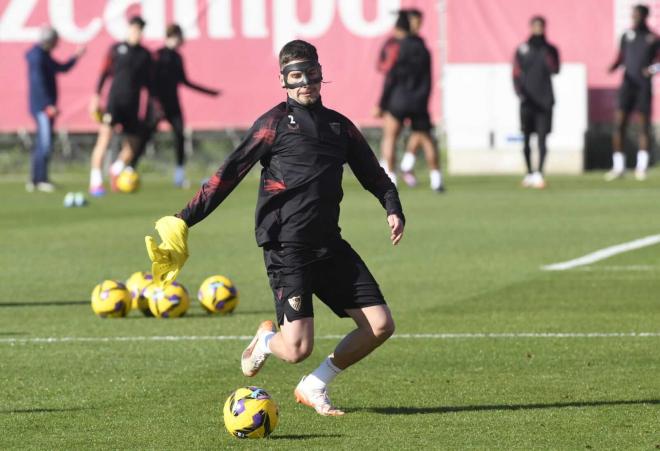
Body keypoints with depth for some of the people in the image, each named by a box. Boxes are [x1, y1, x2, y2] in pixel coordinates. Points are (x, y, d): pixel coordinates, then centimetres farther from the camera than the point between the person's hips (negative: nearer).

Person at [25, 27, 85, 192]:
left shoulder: (44, 56, 16)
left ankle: (35, 180, 14)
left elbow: (62, 68, 29)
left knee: (42, 144, 11)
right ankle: (40, 180, -11)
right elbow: (39, 83, -22)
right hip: (42, 107, -10)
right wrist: (48, 105, -25)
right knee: (45, 143, -12)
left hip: (45, 107, 10)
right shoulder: (37, 57, -15)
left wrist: (76, 56, 20)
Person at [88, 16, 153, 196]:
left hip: (133, 105, 4)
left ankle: (116, 169, 36)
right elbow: (104, 73, 4)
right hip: (115, 99, -4)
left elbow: (147, 80, 20)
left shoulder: (145, 55, 12)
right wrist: (96, 96, -3)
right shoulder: (117, 49, 4)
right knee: (105, 137, -19)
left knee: (132, 146, 5)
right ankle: (95, 182, -15)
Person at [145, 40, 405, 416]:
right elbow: (230, 174, -5)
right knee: (298, 349, -17)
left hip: (329, 245, 6)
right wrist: (185, 219, -11)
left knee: (381, 326, -2)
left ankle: (315, 387, 18)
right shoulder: (275, 123, -2)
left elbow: (374, 175, 23)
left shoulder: (340, 126, 14)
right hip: (286, 247, -6)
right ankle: (266, 339, 21)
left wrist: (394, 209, 3)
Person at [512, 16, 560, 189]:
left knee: (542, 138, -9)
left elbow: (555, 69, -9)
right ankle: (529, 172, 15)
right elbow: (516, 74, 4)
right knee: (527, 139, 5)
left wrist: (545, 50, -13)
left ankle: (539, 173, -16)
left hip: (545, 100, -1)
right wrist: (520, 92, -10)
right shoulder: (521, 50, 6)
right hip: (527, 101, 1)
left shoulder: (550, 50, 7)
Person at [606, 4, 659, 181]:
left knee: (644, 125, -3)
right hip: (628, 84, 2)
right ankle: (618, 167, -2)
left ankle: (641, 167, 3)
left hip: (644, 86, -2)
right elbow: (621, 58, 14)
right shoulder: (626, 36, 9)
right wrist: (613, 67, -6)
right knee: (619, 123, -6)